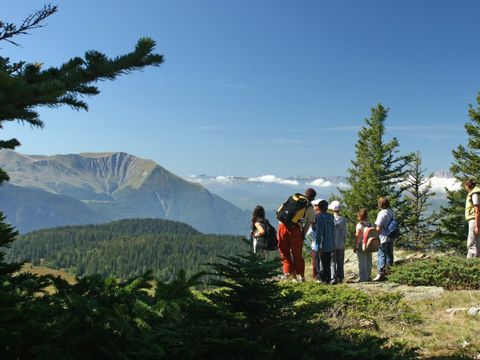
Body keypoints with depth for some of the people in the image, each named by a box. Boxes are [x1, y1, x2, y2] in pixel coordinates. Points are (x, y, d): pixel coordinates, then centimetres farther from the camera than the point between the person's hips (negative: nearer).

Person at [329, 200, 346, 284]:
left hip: (332, 245, -3)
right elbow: (345, 233, 6)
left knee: (333, 262, 0)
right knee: (340, 262, 12)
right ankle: (340, 278, 15)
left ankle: (334, 278, -4)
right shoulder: (344, 220, 0)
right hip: (341, 245, 4)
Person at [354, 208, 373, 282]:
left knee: (362, 262, -2)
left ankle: (362, 277, 1)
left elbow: (357, 236, -13)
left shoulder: (359, 225, -12)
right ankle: (368, 276, 21)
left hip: (361, 246, -6)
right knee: (368, 261, 14)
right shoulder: (369, 224, 6)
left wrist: (355, 246, -8)